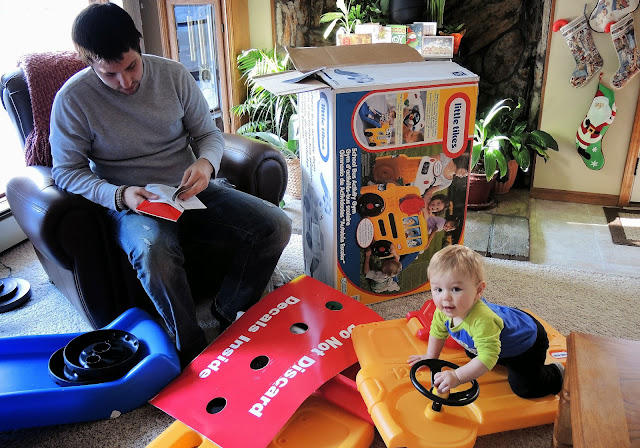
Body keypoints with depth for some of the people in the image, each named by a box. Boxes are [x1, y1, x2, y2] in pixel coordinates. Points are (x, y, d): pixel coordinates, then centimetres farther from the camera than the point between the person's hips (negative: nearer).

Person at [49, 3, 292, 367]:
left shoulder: (173, 75, 1)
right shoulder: (73, 98, -6)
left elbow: (210, 133, 8)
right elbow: (67, 170, -3)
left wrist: (206, 163, -17)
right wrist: (119, 196, -21)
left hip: (190, 191, 4)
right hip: (131, 203, -3)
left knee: (276, 226, -16)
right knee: (153, 251, -40)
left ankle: (228, 315, 3)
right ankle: (193, 350, -16)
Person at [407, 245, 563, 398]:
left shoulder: (483, 321, -47)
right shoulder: (443, 310, -22)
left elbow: (488, 357, -49)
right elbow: (437, 332, -1)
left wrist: (457, 376, -53)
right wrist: (430, 357, 5)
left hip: (527, 342, -7)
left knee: (524, 387, -16)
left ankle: (556, 373, 12)